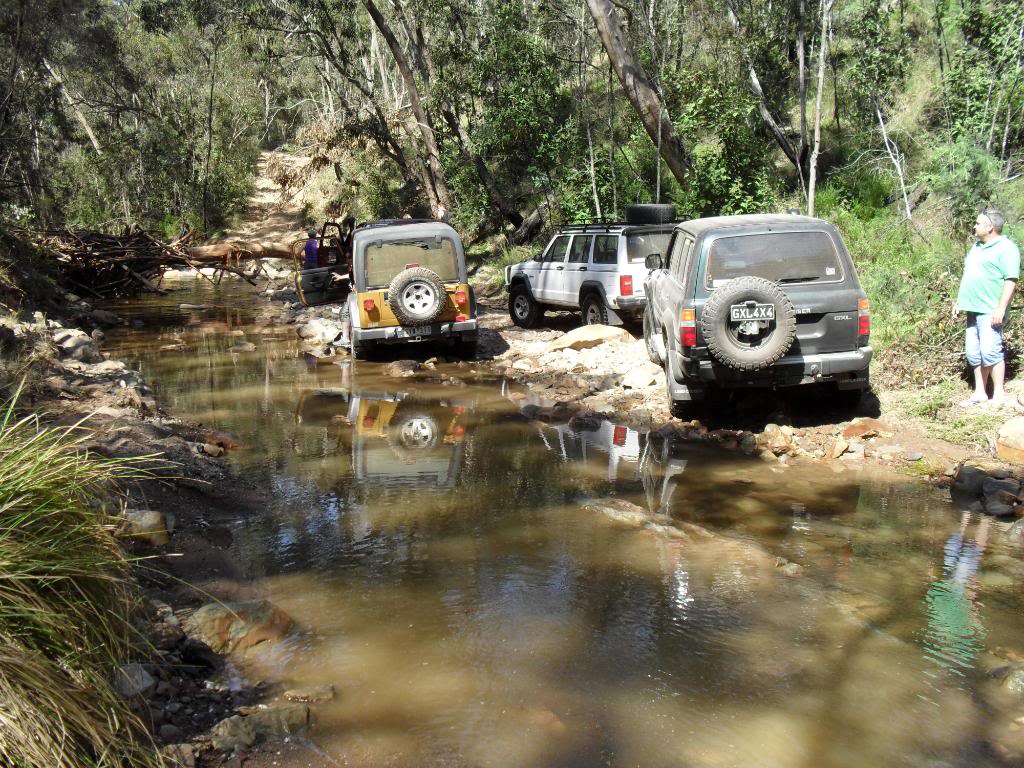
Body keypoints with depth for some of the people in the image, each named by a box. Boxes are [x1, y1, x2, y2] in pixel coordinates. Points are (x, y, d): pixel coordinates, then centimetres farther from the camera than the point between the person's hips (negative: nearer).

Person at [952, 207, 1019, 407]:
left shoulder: (1006, 248, -9)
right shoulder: (977, 247, 18)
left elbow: (1011, 281, -15)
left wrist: (1000, 309, -21)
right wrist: (959, 302, 22)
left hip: (990, 312, -9)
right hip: (973, 310, 9)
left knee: (990, 352, -10)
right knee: (974, 353, 9)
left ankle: (998, 395, -2)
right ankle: (979, 393, 17)